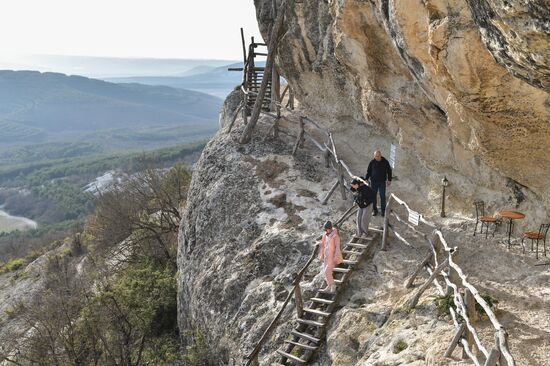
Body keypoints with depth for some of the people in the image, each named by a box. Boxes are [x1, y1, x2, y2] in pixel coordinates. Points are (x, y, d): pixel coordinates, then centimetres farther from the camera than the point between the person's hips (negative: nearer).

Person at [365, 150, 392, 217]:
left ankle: (383, 210, 16)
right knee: (373, 196, 6)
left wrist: (389, 180, 2)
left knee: (382, 196, 3)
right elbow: (368, 171, 6)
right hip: (373, 182, 1)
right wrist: (366, 179, -2)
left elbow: (389, 171, 5)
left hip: (382, 182, -1)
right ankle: (374, 210, 18)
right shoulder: (372, 162, -4)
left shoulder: (385, 162, -5)